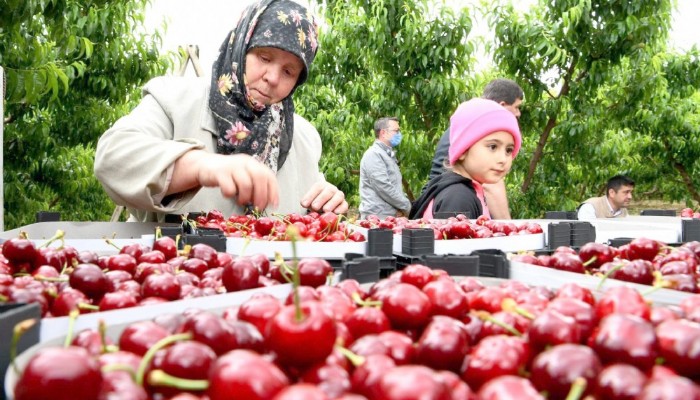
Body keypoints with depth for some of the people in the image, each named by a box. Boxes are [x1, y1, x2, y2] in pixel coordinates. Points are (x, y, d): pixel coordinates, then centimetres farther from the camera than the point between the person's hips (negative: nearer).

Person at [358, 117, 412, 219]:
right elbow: (383, 187, -19)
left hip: (391, 216, 9)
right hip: (377, 217, -9)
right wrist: (406, 205, -11)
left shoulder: (389, 155, 21)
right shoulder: (373, 154, -10)